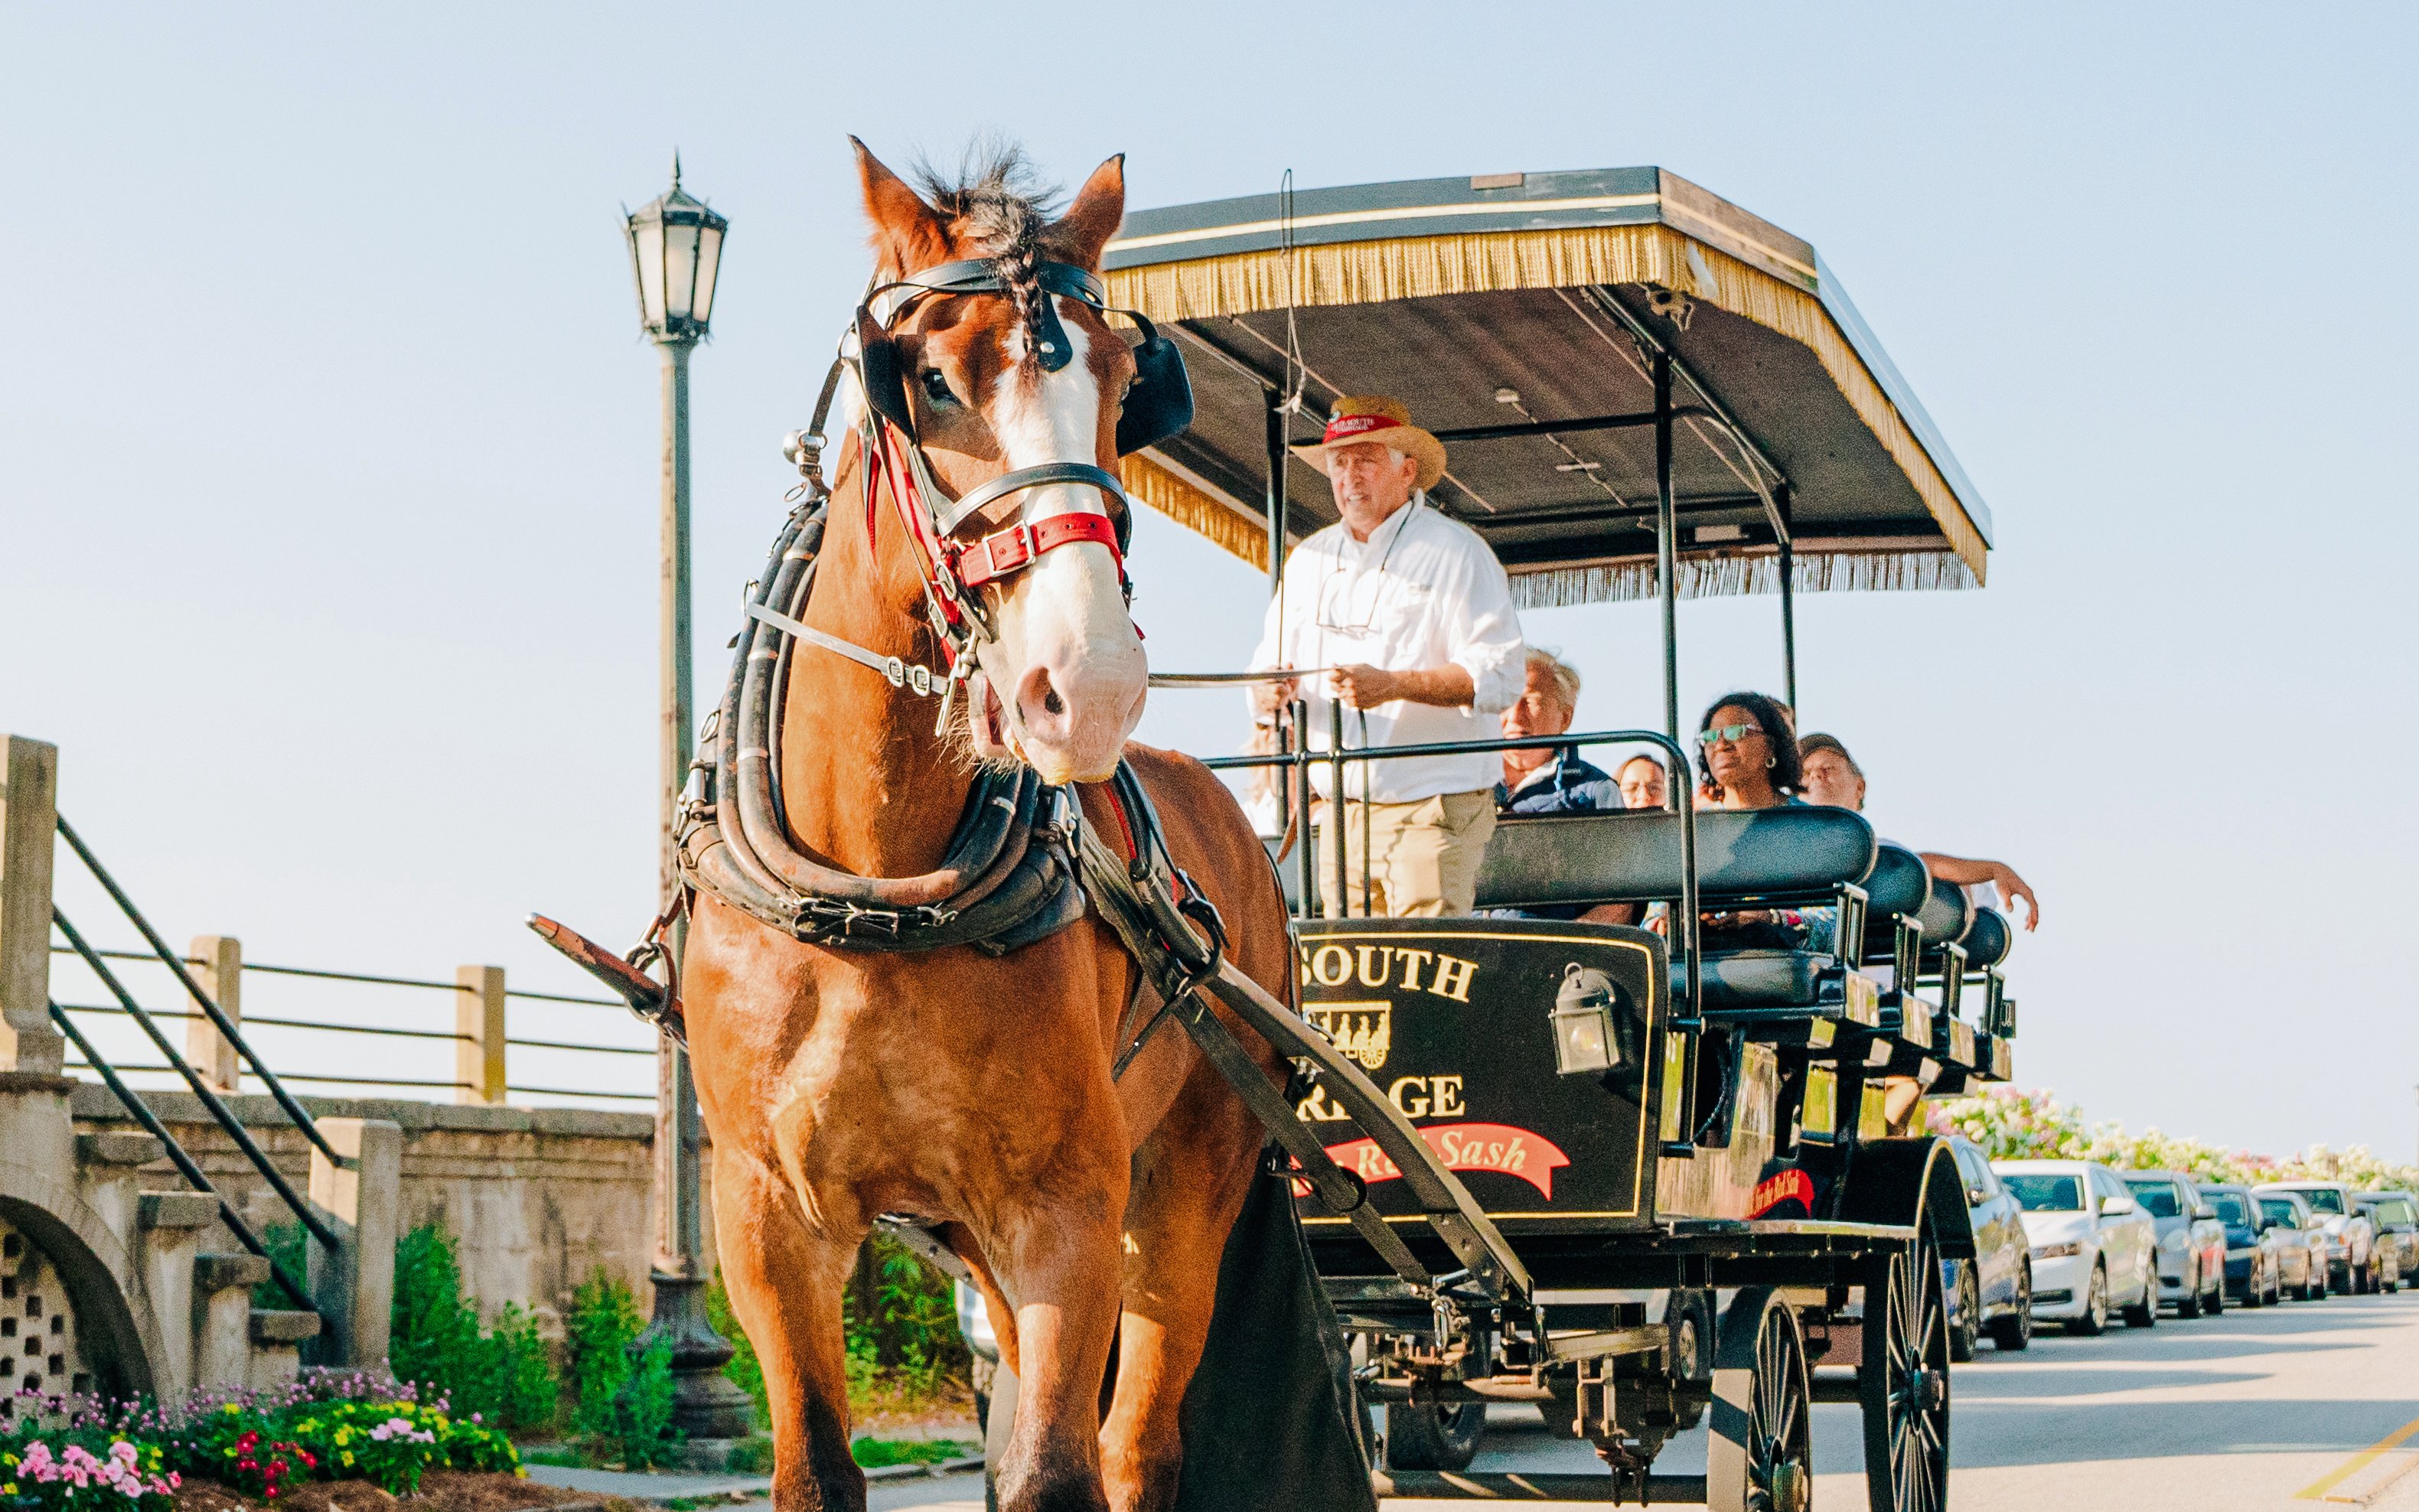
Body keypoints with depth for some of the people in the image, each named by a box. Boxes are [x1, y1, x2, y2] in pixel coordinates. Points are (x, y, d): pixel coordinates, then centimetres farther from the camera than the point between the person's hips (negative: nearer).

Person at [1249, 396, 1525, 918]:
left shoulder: (1455, 552, -4)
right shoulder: (1310, 558, 16)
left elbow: (1499, 677, -13)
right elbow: (1267, 669, 18)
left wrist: (1394, 685, -24)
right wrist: (1269, 693, -7)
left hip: (1431, 810, -6)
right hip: (1340, 812, 6)